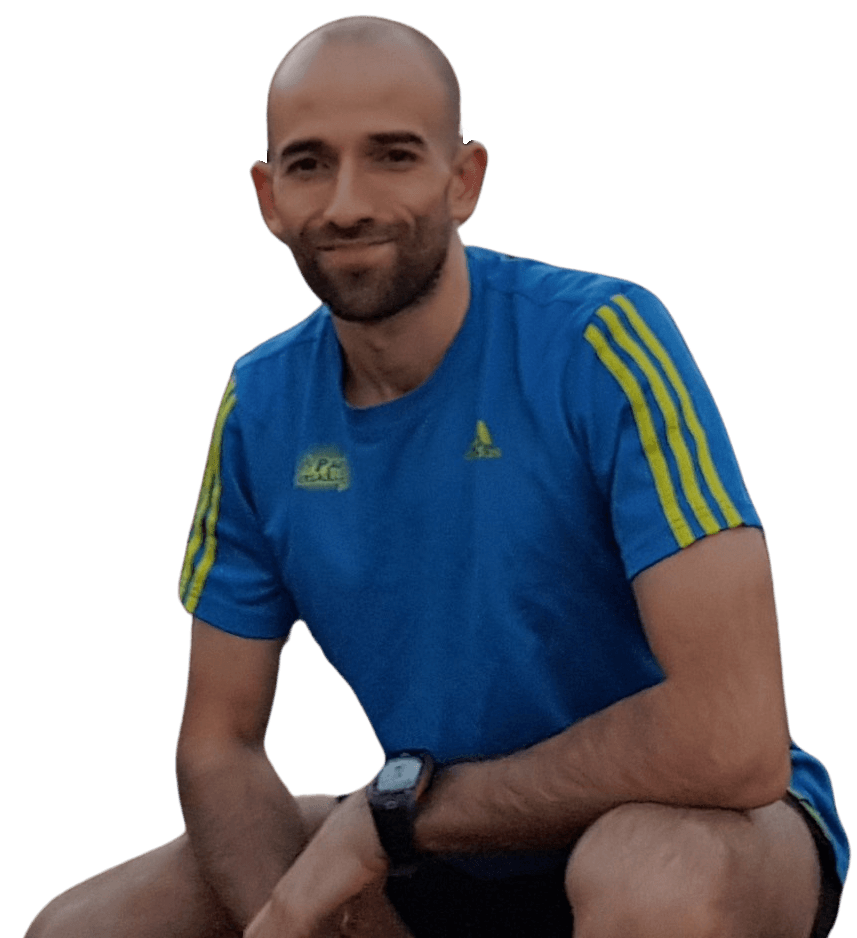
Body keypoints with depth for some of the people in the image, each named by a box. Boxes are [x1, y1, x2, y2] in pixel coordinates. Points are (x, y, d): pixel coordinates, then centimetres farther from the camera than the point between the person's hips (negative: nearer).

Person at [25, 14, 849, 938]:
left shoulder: (601, 343, -21)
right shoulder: (261, 410, -3)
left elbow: (735, 738, -30)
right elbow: (220, 742, 3)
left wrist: (391, 806, -21)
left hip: (699, 826, -5)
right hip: (444, 856, 5)